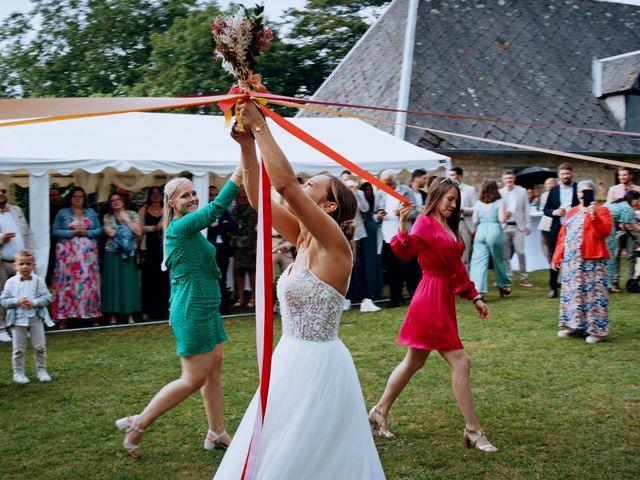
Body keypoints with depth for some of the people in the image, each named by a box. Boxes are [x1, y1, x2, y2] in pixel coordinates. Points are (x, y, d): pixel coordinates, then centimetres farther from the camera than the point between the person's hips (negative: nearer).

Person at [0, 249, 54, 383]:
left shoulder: (38, 281, -3)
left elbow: (47, 297, -5)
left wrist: (34, 302, -21)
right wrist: (17, 301, -19)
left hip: (36, 318, 0)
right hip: (18, 319, 0)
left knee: (40, 347, 6)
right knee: (19, 348, 7)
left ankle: (41, 370, 20)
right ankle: (18, 373, 18)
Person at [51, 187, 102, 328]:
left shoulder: (91, 212, 13)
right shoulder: (62, 213, 6)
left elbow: (99, 230, 8)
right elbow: (55, 231, -1)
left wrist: (86, 233, -9)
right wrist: (72, 232, -12)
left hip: (88, 253, 2)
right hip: (68, 253, -2)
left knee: (89, 282, 0)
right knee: (67, 282, -5)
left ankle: (91, 313, 5)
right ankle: (64, 316, -3)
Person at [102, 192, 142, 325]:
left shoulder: (132, 214, 7)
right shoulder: (107, 217, 8)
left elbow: (139, 232, -4)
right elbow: (109, 233, -7)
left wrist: (126, 219, -5)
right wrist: (126, 230, -2)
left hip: (129, 253, 0)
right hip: (112, 253, 0)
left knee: (129, 281, 0)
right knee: (113, 282, -1)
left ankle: (130, 315, 5)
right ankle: (113, 315, 3)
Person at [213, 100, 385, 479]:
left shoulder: (333, 243, -17)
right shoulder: (304, 239, 6)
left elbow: (285, 182, -27)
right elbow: (259, 197, 4)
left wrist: (261, 126, -21)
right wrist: (247, 144, -6)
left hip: (317, 365, -9)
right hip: (293, 360, 9)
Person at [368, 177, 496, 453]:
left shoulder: (449, 227, 16)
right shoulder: (426, 223, -11)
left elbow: (457, 267, 21)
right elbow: (406, 251, -29)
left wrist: (474, 297, 20)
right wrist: (403, 227, -47)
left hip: (444, 299, 9)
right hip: (432, 299, -9)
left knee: (413, 362, 16)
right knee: (460, 363, -7)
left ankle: (380, 413, 26)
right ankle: (473, 430, 0)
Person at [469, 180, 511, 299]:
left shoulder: (478, 203, 7)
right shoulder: (499, 202, -1)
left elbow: (475, 221, 6)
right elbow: (502, 219, -8)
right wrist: (506, 214, 12)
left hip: (480, 232, 1)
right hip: (494, 232, -1)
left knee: (478, 262, -3)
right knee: (498, 260, 15)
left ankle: (478, 289, -15)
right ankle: (503, 286, 31)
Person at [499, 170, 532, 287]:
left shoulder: (522, 191, 6)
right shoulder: (499, 193, 3)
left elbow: (526, 208, 6)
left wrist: (528, 225, 1)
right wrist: (503, 213, -16)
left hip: (518, 226, 0)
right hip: (503, 227, 0)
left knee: (520, 252, -5)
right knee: (505, 254, 3)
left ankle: (524, 277, 5)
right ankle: (508, 278, 12)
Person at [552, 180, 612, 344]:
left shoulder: (601, 210, 0)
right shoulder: (571, 212, 17)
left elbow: (605, 232, -14)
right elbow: (562, 237, 16)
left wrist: (594, 216, -24)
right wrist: (557, 257, 10)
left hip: (592, 260, -6)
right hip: (571, 260, 6)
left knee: (593, 292, -6)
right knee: (572, 292, 9)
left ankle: (596, 329, -1)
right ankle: (573, 324, 18)